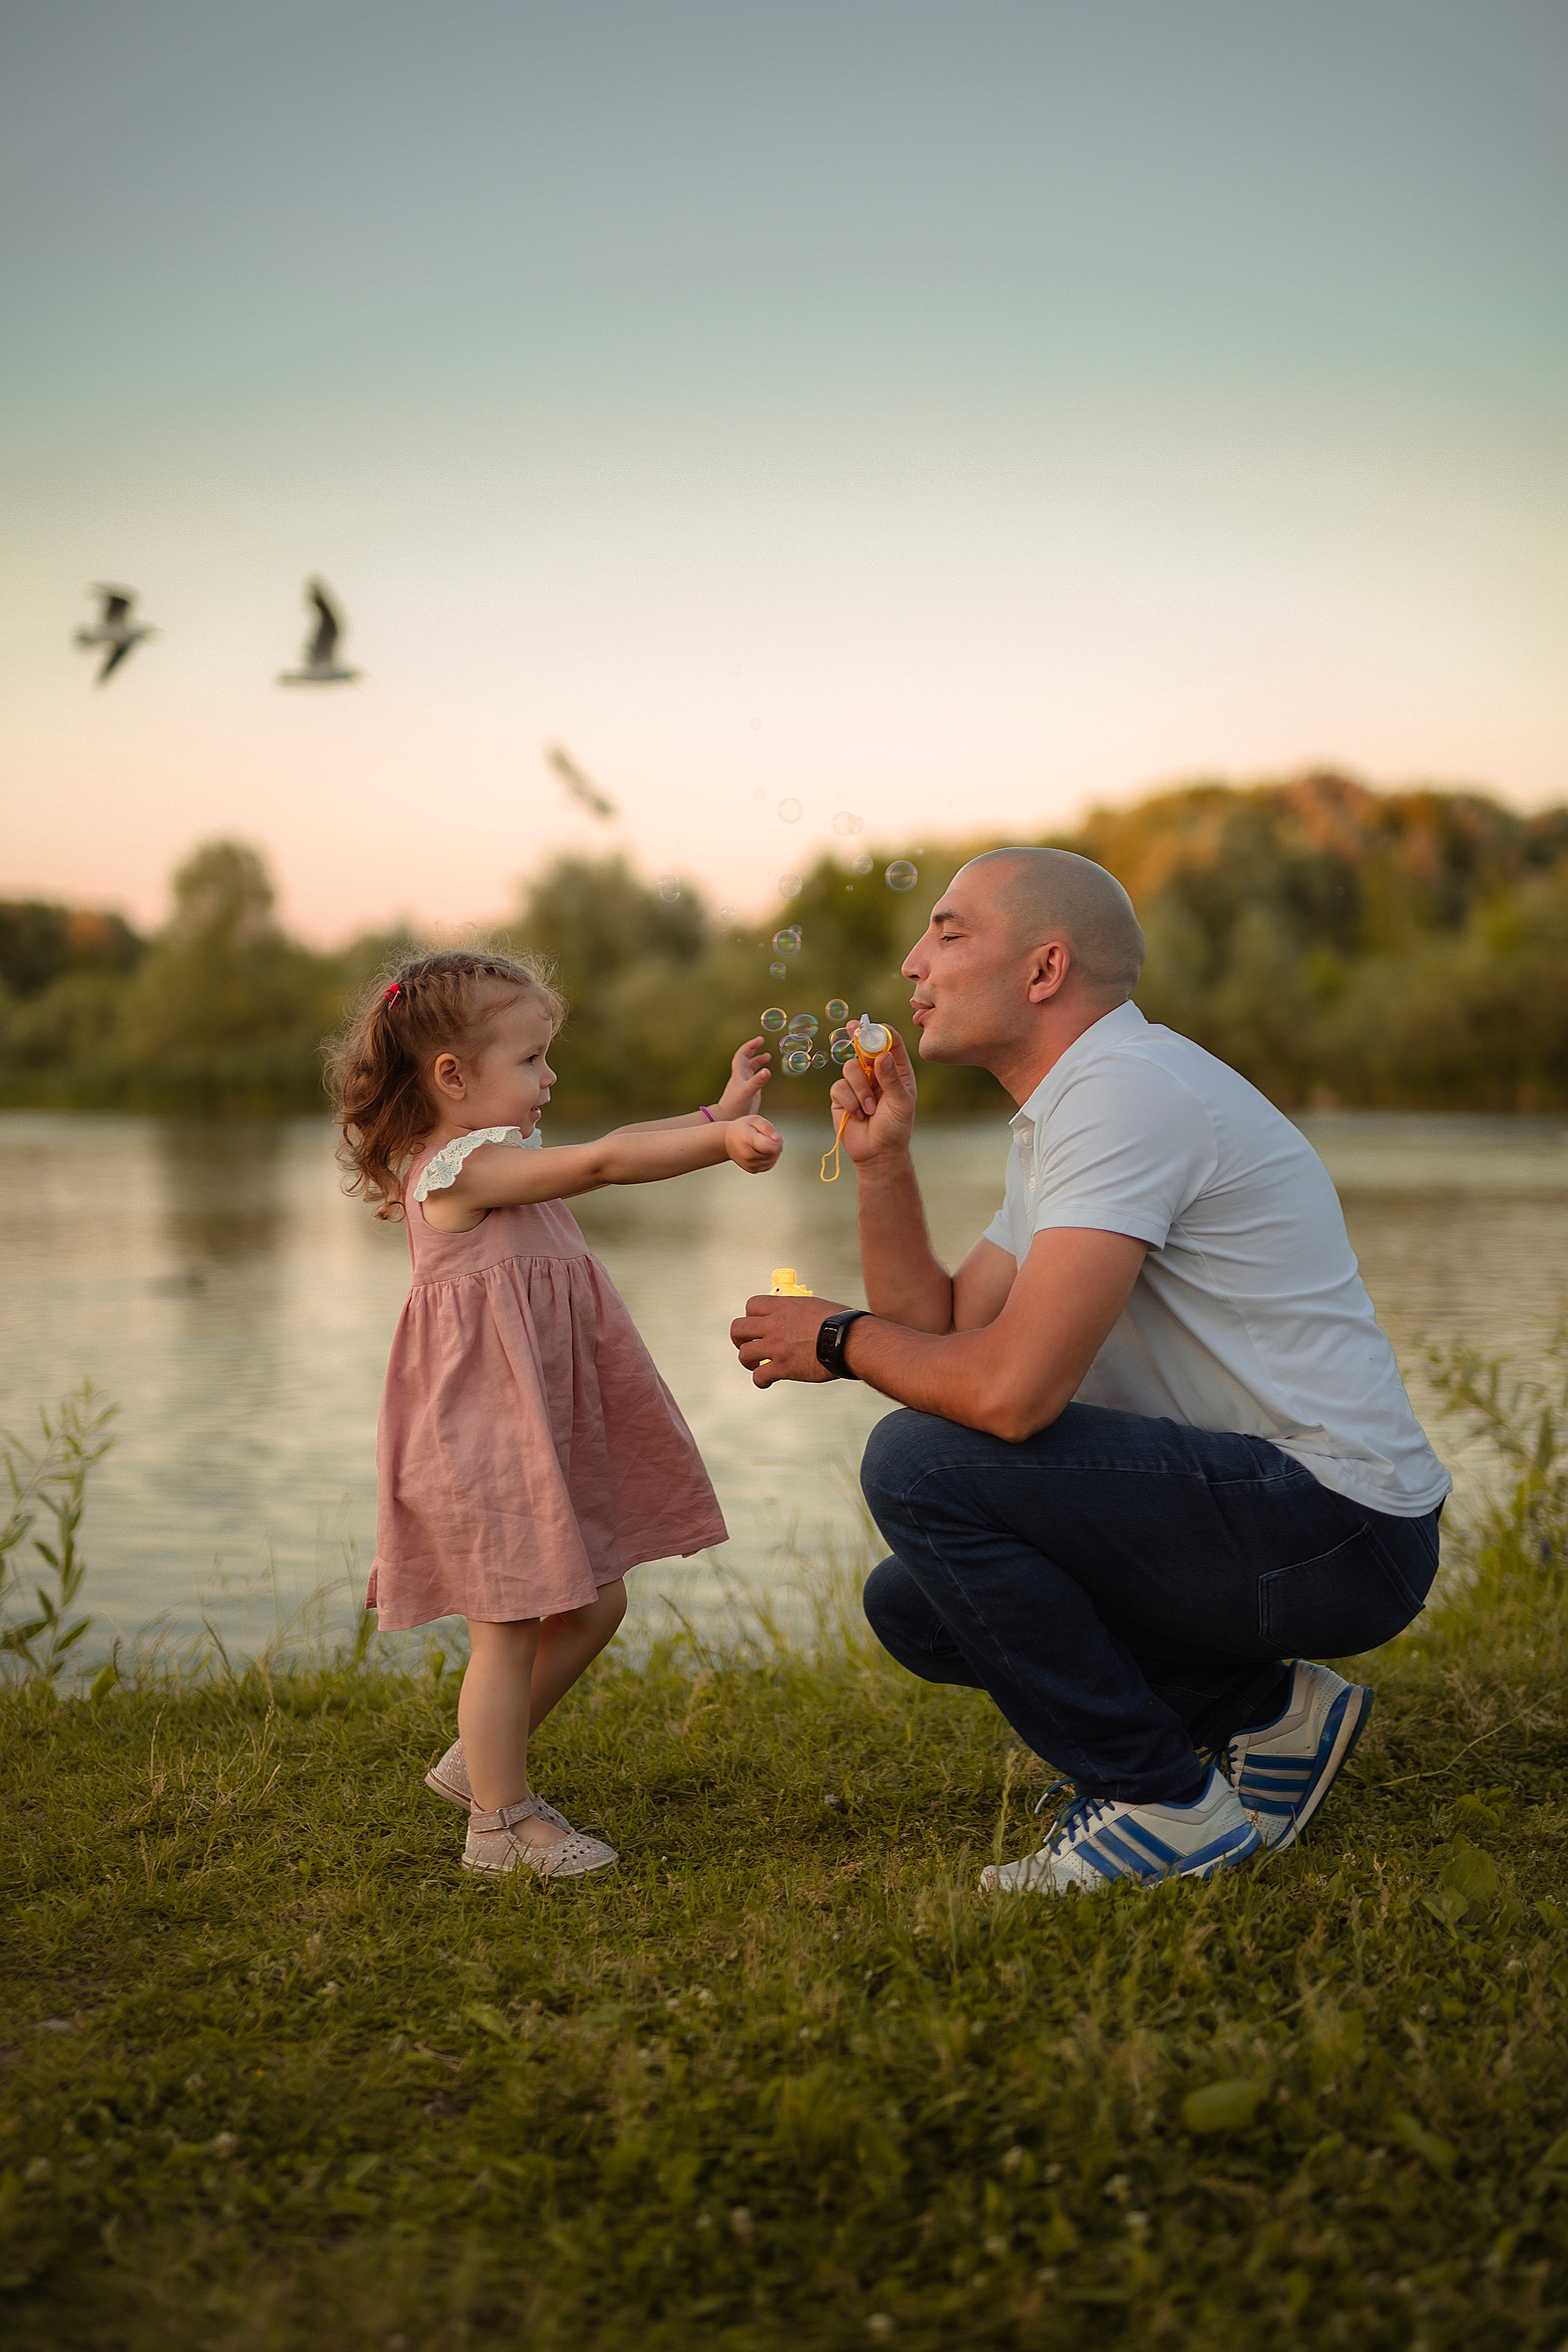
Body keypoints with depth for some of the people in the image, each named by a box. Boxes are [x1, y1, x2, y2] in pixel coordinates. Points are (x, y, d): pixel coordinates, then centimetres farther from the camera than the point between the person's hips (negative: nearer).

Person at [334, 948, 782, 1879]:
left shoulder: (506, 1159, 14)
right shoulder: (462, 1167, -17)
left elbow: (618, 1145, 20)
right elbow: (603, 1161, -26)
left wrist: (718, 1109, 13)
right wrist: (722, 1139, -32)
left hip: (545, 1431, 10)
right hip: (485, 1438, -10)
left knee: (594, 1604, 16)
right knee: (511, 1627, -2)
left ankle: (479, 1759, 30)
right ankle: (501, 1822, 11)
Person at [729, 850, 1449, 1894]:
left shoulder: (1127, 1093, -18)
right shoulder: (1062, 1115, 15)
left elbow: (1009, 1391, -27)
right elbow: (940, 1330, 15)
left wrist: (841, 1337, -9)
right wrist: (883, 1161, 5)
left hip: (1333, 1532, -10)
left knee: (920, 1463, -19)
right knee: (912, 1604, 12)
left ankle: (1168, 1807, -7)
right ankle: (1265, 1711, 13)